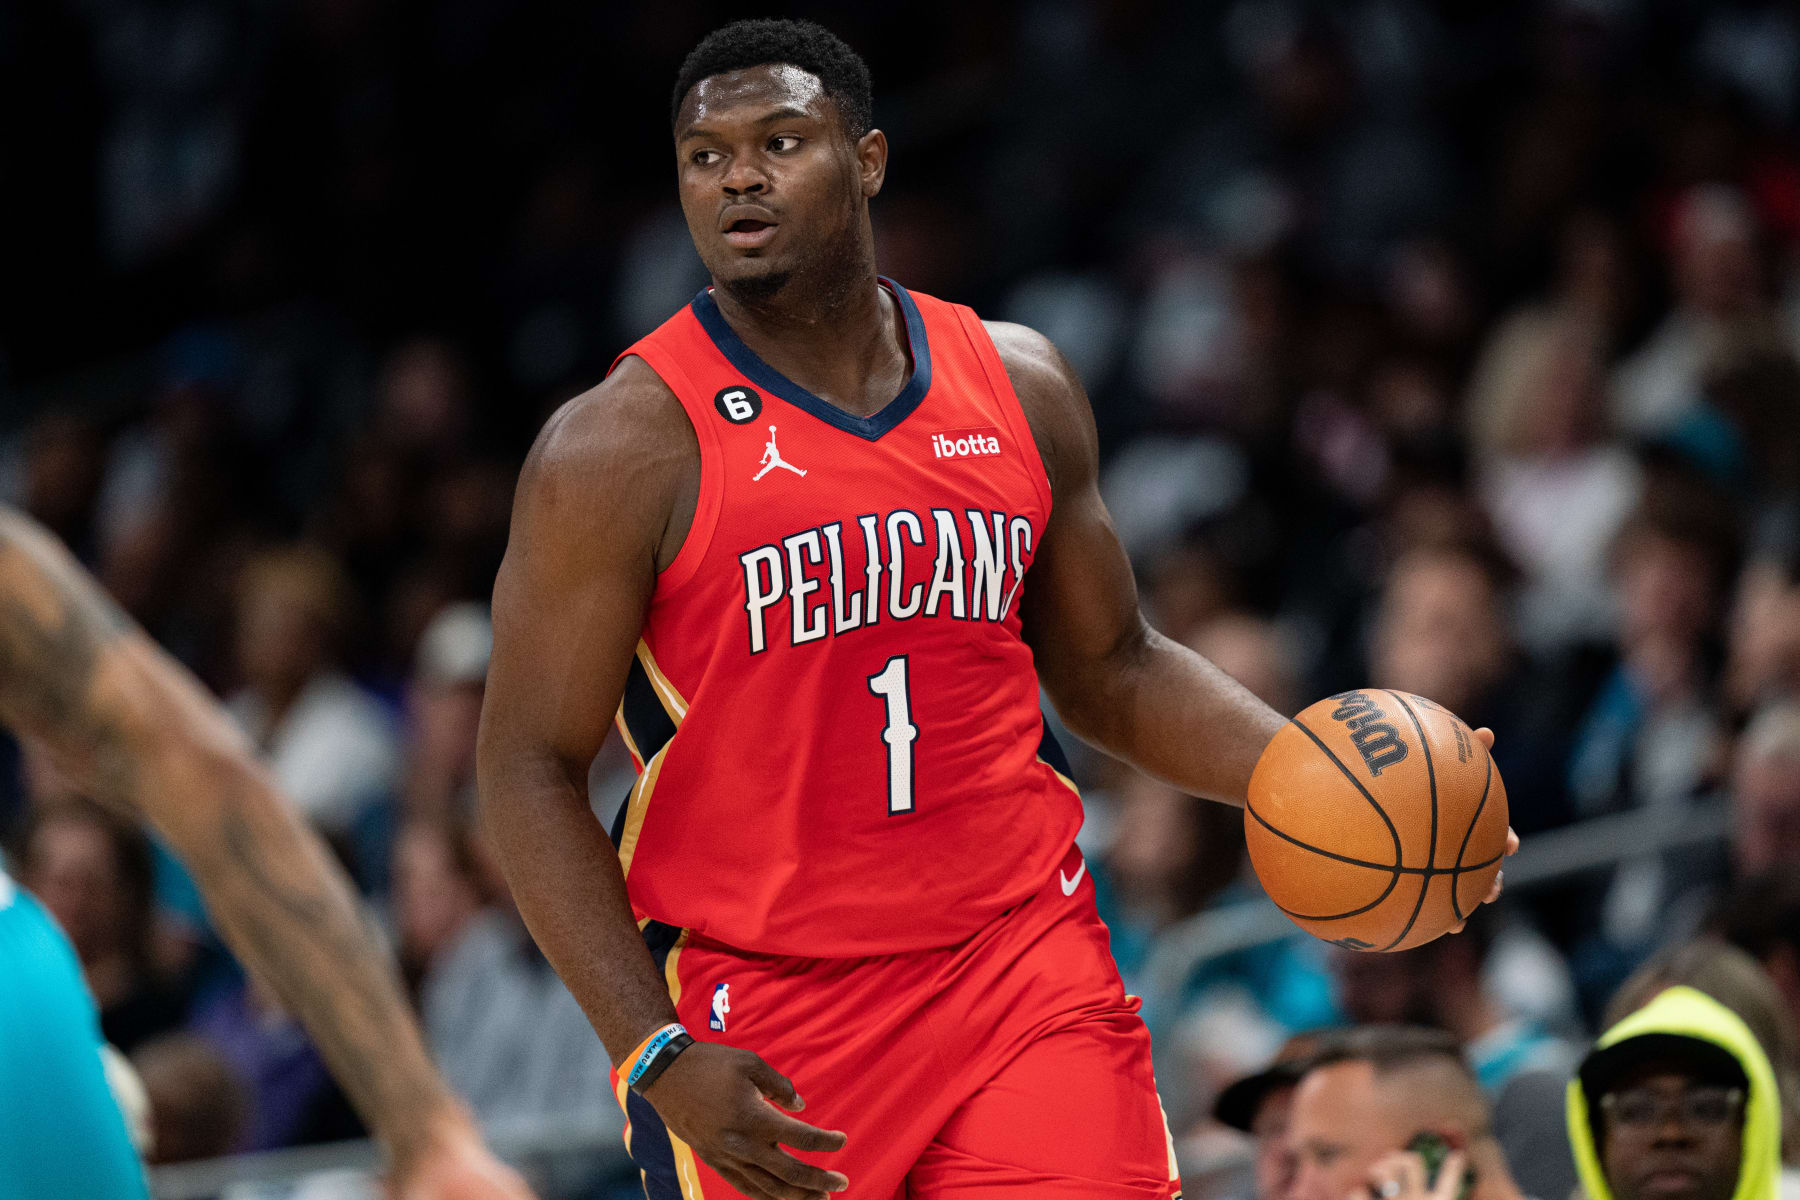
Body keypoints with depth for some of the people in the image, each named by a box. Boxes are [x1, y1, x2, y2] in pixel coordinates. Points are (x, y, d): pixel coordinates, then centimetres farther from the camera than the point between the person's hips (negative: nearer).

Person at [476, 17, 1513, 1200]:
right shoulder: (624, 447, -7)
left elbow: (1112, 669, 19)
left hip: (1023, 964, 3)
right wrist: (657, 1055, -17)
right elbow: (530, 769, -8)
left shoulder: (1018, 386, 8)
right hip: (763, 1031, -3)